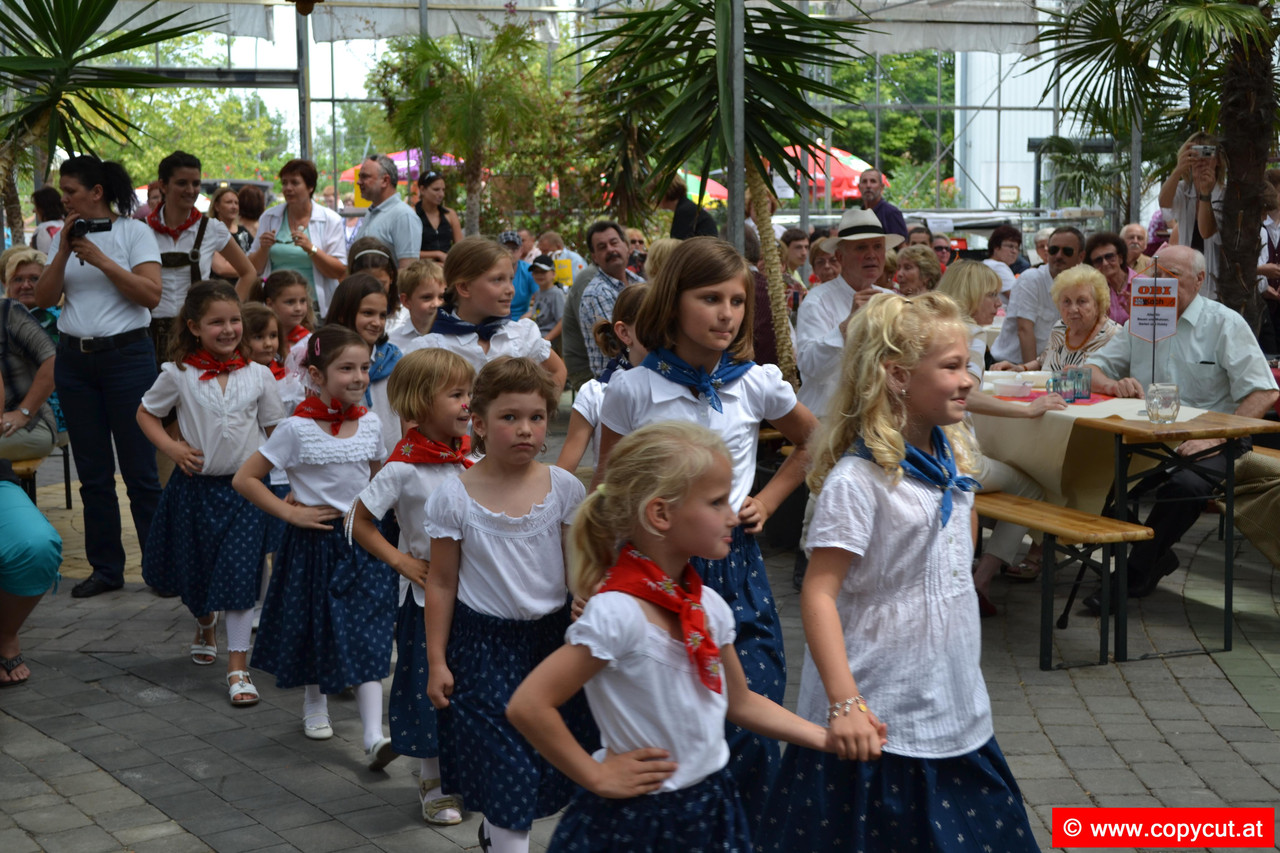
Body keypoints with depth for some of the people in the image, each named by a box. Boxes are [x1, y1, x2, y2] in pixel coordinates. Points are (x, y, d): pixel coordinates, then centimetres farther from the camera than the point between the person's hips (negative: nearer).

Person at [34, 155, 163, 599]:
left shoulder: (134, 232, -3)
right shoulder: (64, 236, 11)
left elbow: (151, 295, -12)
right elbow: (43, 298, 4)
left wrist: (102, 260, -16)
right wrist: (64, 252, -8)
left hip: (126, 356, -5)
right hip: (74, 359, 5)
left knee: (141, 470, -4)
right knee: (93, 473, 8)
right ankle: (106, 567, 15)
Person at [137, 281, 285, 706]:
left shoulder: (258, 374, -2)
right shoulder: (179, 374, -5)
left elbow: (277, 429, 6)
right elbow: (146, 413, 7)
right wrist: (171, 447, -8)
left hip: (244, 487, -1)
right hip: (195, 485, 1)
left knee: (238, 575, -8)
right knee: (195, 572, 16)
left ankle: (238, 666, -2)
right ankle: (206, 628, 48)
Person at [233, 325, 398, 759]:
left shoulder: (369, 423, 0)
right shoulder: (297, 429, -13)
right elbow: (245, 479, -10)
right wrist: (290, 513, -12)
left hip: (362, 539, 2)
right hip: (315, 540, -2)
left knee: (367, 636, -5)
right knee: (316, 627, 12)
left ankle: (374, 737, -10)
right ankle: (314, 704, 39)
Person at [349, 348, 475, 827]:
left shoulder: (470, 459, 0)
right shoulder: (404, 467, -16)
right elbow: (360, 523, -10)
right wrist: (402, 561, -14)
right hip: (427, 593, -5)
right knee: (429, 687, 5)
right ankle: (432, 785, 19)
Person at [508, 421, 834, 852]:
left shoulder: (709, 605, -1)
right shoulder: (617, 613, -25)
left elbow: (740, 701, 13)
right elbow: (528, 706, -28)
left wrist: (828, 738, 7)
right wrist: (596, 776, -18)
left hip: (710, 809, 7)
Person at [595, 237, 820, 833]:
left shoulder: (756, 384, 1)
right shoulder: (633, 391, -5)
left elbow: (813, 442, 21)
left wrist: (769, 499, 9)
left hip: (735, 570, 2)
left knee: (752, 731, -3)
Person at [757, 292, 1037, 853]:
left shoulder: (952, 460, 6)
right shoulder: (858, 480, -19)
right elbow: (819, 594, -22)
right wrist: (845, 704, -27)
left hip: (955, 708, 8)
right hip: (880, 720, -8)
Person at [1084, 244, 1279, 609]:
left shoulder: (1224, 323, -2)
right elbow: (1090, 369, 12)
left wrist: (1215, 437, -22)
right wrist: (1112, 385, -14)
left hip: (1208, 444, -4)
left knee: (1187, 483, -37)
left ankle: (1136, 575, -15)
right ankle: (1155, 557, -3)